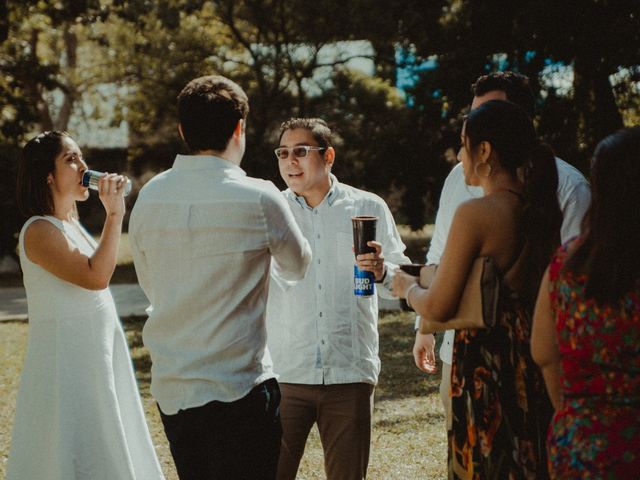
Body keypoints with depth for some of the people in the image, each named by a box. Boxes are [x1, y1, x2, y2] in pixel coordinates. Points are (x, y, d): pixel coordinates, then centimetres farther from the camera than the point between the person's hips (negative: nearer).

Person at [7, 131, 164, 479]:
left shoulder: (71, 225, 14)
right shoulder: (40, 231, -16)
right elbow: (96, 276, -26)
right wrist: (114, 215, -22)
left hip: (96, 356, 10)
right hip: (67, 360, -10)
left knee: (104, 452, 14)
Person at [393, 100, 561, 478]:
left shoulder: (476, 213, -16)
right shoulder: (543, 210, 5)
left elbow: (438, 308, -14)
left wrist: (408, 288, 6)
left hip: (485, 365, -7)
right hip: (535, 359, 7)